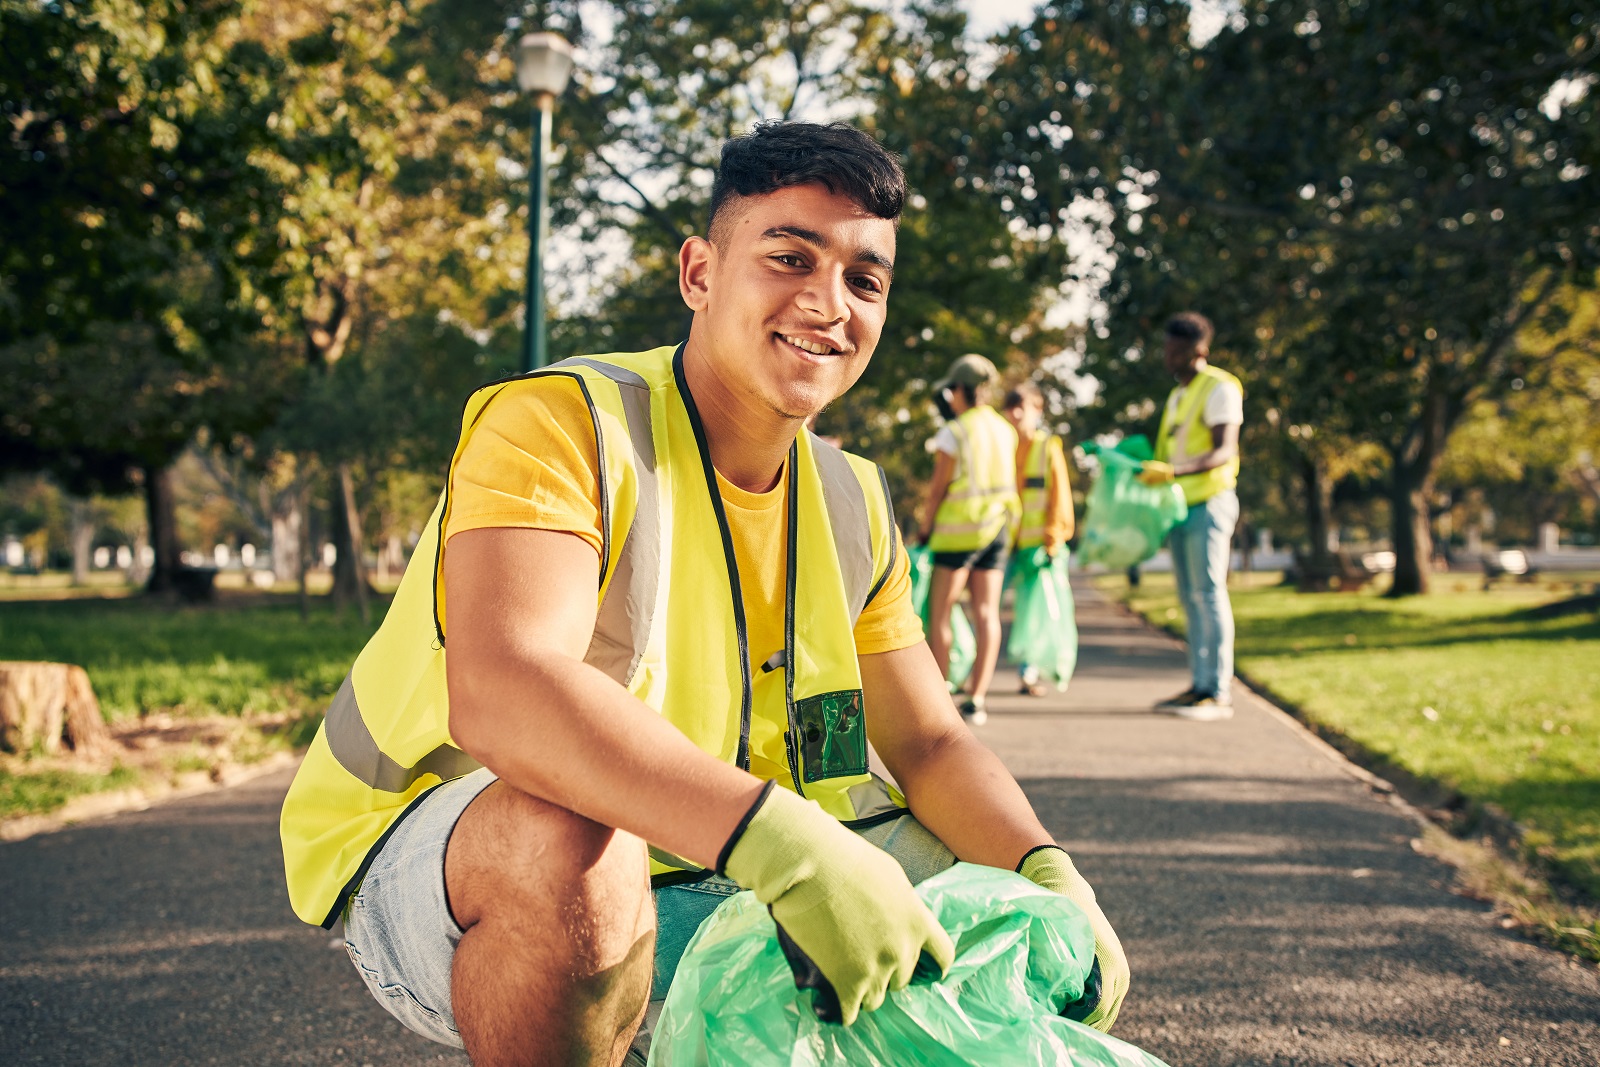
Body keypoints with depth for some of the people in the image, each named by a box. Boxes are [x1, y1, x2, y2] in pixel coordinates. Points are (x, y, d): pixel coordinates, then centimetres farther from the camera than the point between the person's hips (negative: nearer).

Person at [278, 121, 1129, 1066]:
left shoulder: (852, 507, 2)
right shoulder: (560, 423, -22)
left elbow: (931, 745, 3)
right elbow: (499, 692, -39)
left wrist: (1054, 881, -17)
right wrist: (780, 843, -49)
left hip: (689, 887, 7)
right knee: (577, 845, -40)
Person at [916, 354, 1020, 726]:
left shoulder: (953, 433, -11)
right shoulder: (1004, 430, 8)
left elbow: (937, 488, -10)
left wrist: (924, 531, 2)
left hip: (957, 529, -6)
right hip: (996, 527, 6)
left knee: (940, 612, 2)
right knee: (986, 612, 2)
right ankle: (976, 699, 0)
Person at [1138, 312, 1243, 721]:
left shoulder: (1219, 388, -8)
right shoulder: (1177, 396, 20)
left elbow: (1224, 452, -18)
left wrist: (1172, 471, -30)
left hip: (1208, 502, -9)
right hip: (1181, 505, 9)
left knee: (1209, 594, -9)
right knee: (1191, 598, 7)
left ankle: (1219, 693, -8)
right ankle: (1199, 685, 10)